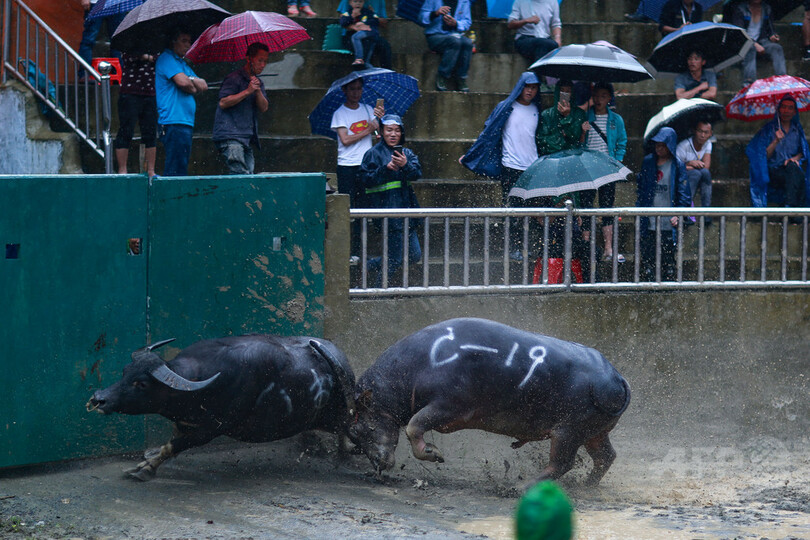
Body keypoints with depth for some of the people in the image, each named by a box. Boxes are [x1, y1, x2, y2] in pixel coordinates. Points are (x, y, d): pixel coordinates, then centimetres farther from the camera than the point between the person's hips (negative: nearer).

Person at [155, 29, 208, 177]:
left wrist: (191, 79, -4)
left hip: (186, 122, 10)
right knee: (176, 170, -14)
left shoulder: (182, 63, 25)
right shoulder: (167, 58, -4)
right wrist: (194, 87, 5)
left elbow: (204, 86, 17)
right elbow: (182, 82, -16)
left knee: (179, 169, 9)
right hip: (174, 122, -10)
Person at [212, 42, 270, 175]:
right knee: (240, 174, -20)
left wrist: (258, 91, -8)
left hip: (247, 138, 8)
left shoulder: (258, 83, 20)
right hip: (230, 135, -8)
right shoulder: (234, 78, -4)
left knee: (249, 173, 1)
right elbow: (223, 103, -13)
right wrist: (247, 91, -15)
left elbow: (264, 108, 10)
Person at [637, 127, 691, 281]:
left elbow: (683, 193, 0)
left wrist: (678, 215, -10)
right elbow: (641, 187, 16)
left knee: (668, 258, 2)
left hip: (668, 223, -3)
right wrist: (639, 208, 7)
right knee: (647, 257, 0)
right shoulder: (648, 162, 10)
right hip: (649, 222, 3)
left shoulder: (677, 165, 0)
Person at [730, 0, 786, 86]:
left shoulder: (766, 8, 13)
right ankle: (748, 82, -52)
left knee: (777, 48, -26)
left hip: (761, 41, 4)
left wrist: (772, 36, -6)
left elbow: (770, 28, 21)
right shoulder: (739, 8, -3)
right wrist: (754, 44, -24)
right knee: (750, 49, -39)